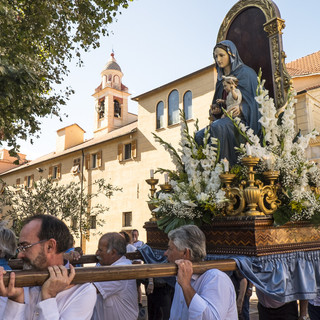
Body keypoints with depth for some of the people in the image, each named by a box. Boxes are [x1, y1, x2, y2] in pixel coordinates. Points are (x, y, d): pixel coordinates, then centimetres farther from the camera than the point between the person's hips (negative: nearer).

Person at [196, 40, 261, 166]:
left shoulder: (245, 73, 0)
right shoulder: (221, 78, 21)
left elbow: (253, 100, -7)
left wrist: (241, 109, -26)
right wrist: (216, 109, 3)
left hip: (242, 118, -7)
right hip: (227, 118, 7)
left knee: (217, 127, -37)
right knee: (199, 136, -17)